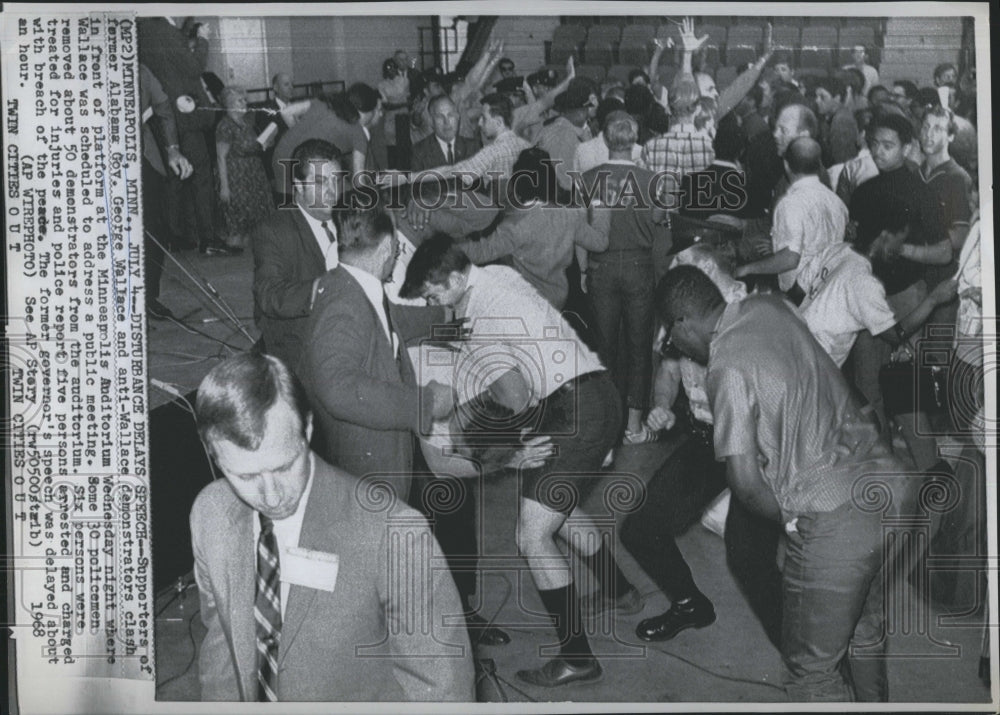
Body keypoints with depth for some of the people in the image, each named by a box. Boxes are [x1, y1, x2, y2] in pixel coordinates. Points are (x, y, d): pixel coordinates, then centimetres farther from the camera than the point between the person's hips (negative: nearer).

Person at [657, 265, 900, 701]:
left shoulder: (728, 368, -15)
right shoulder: (768, 307, 6)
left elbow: (745, 481, -17)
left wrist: (789, 518, -1)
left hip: (832, 523, -8)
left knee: (813, 667, 7)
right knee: (865, 634, 27)